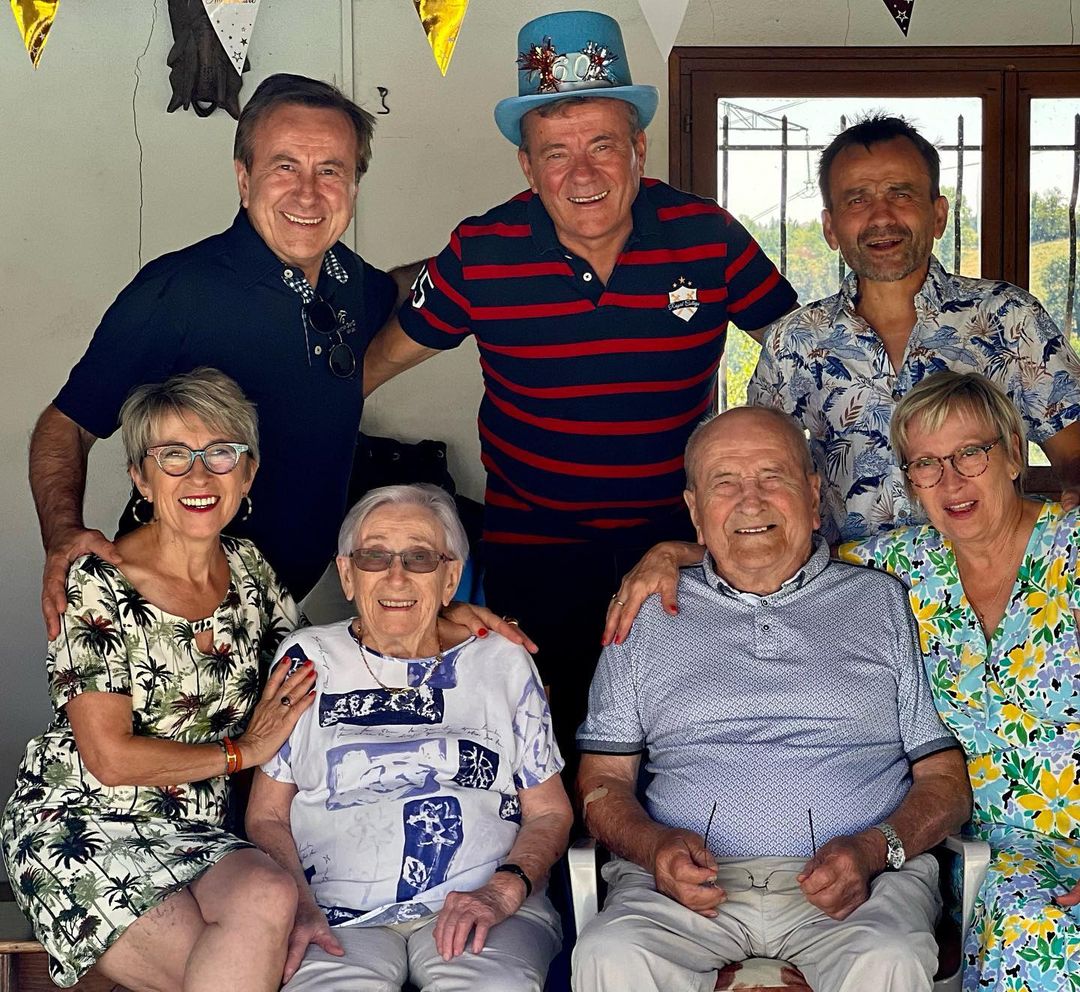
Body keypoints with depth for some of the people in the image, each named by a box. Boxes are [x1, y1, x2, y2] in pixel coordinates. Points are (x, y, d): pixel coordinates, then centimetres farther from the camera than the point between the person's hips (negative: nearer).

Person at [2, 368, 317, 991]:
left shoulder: (250, 570, 8)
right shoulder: (98, 586, -10)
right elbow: (109, 758, -14)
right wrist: (241, 750, -6)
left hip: (197, 836, 5)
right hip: (80, 827, -5)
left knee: (268, 897, -31)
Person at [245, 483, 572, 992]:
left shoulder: (503, 661, 15)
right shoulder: (307, 658, 15)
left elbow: (549, 812, 12)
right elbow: (267, 816, 11)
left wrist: (503, 891, -8)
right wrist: (299, 908, -8)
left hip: (483, 903, 1)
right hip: (340, 913, 0)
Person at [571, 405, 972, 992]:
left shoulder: (882, 604, 15)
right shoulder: (649, 615, 16)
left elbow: (945, 780, 11)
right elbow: (603, 781, 15)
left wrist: (874, 849, -9)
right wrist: (655, 845, -8)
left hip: (860, 877, 0)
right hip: (687, 880, 1)